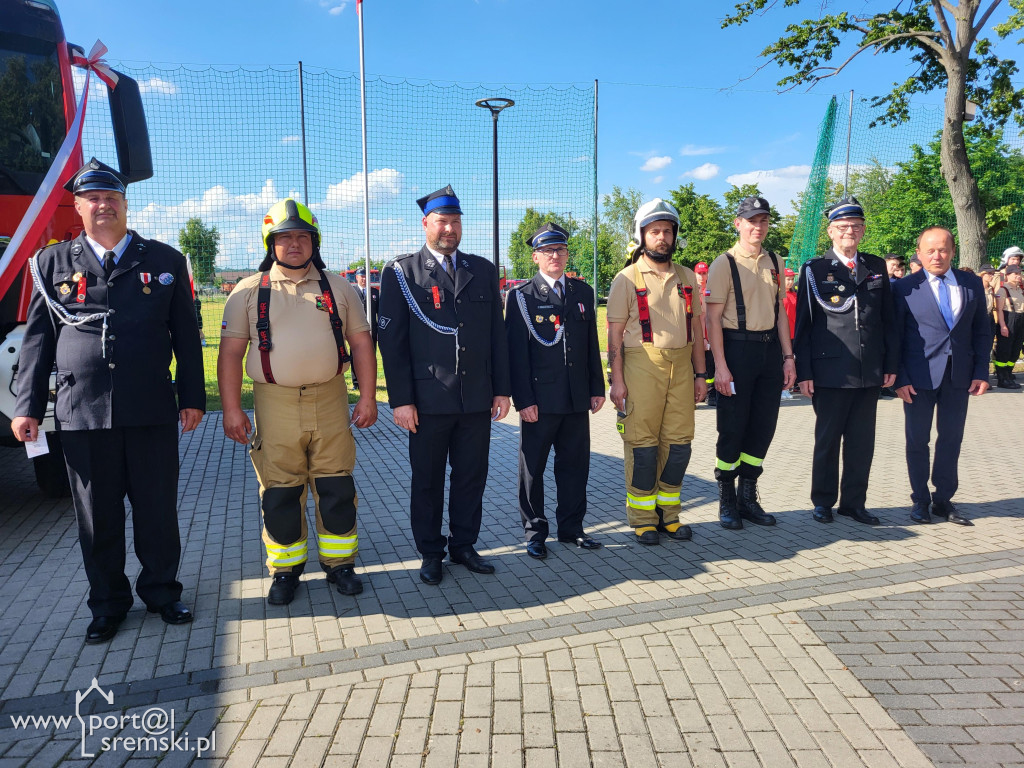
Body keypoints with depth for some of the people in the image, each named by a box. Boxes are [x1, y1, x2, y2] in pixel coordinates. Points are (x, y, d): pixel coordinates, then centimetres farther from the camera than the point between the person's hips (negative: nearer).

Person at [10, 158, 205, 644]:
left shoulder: (164, 261, 7)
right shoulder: (53, 263, 9)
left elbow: (186, 335, 7)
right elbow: (37, 339, 9)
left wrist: (192, 398, 3)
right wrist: (28, 407, 5)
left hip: (152, 412, 0)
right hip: (81, 414, 1)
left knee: (158, 511, 8)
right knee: (97, 516, 10)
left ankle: (161, 591, 28)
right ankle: (108, 603, 27)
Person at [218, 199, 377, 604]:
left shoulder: (337, 287, 8)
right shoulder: (249, 291, 4)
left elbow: (360, 341, 8)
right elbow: (231, 351, 0)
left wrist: (368, 396, 0)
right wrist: (231, 409, -8)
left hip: (329, 402, 1)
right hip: (275, 406, -1)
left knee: (337, 488, 6)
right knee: (279, 493, 7)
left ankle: (339, 563, 23)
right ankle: (285, 570, 24)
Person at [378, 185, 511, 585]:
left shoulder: (484, 270, 10)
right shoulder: (401, 273, 0)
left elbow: (497, 333, 10)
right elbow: (392, 340, -4)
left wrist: (502, 389, 5)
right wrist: (401, 400, -9)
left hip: (477, 399, 3)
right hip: (429, 401, -3)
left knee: (472, 476, 11)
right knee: (427, 480, 9)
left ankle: (463, 546, 28)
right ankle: (431, 554, 24)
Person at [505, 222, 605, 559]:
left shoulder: (583, 292, 11)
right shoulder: (521, 296, -2)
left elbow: (592, 344, 14)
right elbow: (516, 351, -7)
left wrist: (597, 388, 9)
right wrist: (523, 399, -12)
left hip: (577, 398, 4)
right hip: (539, 399, -4)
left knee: (575, 464, 11)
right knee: (532, 467, 6)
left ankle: (571, 527, 26)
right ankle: (534, 531, 20)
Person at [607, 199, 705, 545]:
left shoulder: (687, 277, 13)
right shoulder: (627, 279, 0)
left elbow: (696, 328, 16)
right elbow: (615, 333, -3)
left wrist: (700, 374, 10)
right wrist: (617, 380, -10)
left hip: (681, 366, 5)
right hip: (642, 368, -4)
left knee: (678, 442, 6)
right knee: (642, 444, -1)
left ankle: (669, 513, 20)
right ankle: (642, 517, 12)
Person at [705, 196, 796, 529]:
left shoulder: (774, 262, 12)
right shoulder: (725, 263, -6)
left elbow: (780, 311, 17)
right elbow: (713, 317, -10)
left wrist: (788, 356, 11)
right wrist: (720, 365, -16)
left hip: (770, 348, 6)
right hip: (737, 348, -6)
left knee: (764, 425, 9)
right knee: (732, 427, 1)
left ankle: (748, 497, 23)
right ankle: (726, 500, 16)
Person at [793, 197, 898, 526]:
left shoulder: (877, 267, 11)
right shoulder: (814, 269, -1)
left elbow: (888, 319, 12)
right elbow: (803, 324, -3)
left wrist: (891, 363, 7)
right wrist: (804, 372, -7)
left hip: (869, 373, 4)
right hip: (831, 372, -3)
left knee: (862, 442, 9)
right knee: (827, 440, 7)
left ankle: (854, 502, 22)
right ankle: (823, 502, 20)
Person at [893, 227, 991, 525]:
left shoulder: (973, 284, 7)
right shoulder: (905, 288, -3)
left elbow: (982, 331, 9)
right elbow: (894, 336, -3)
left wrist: (981, 372, 1)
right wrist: (900, 378, -9)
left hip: (959, 376, 3)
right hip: (919, 377, -3)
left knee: (952, 438, 9)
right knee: (918, 441, 5)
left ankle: (944, 499, 22)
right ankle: (920, 501, 18)